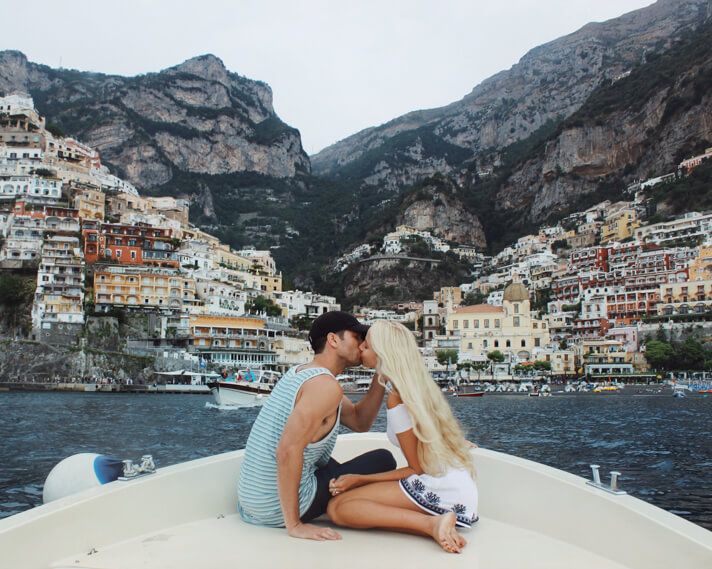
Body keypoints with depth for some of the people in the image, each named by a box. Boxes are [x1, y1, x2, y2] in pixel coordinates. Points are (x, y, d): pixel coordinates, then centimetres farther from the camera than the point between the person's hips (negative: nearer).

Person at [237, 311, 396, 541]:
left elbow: (360, 421, 13)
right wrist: (294, 525, -25)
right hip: (278, 510, -9)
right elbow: (288, 451, -30)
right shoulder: (326, 385, -19)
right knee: (383, 460, 1)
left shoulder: (299, 372, 10)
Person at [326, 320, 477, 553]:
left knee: (337, 508, -13)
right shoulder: (420, 385, 12)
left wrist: (359, 479, -6)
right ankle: (435, 526, -4)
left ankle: (430, 524, -20)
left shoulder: (397, 398, -12)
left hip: (441, 489, -9)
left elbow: (418, 468, -9)